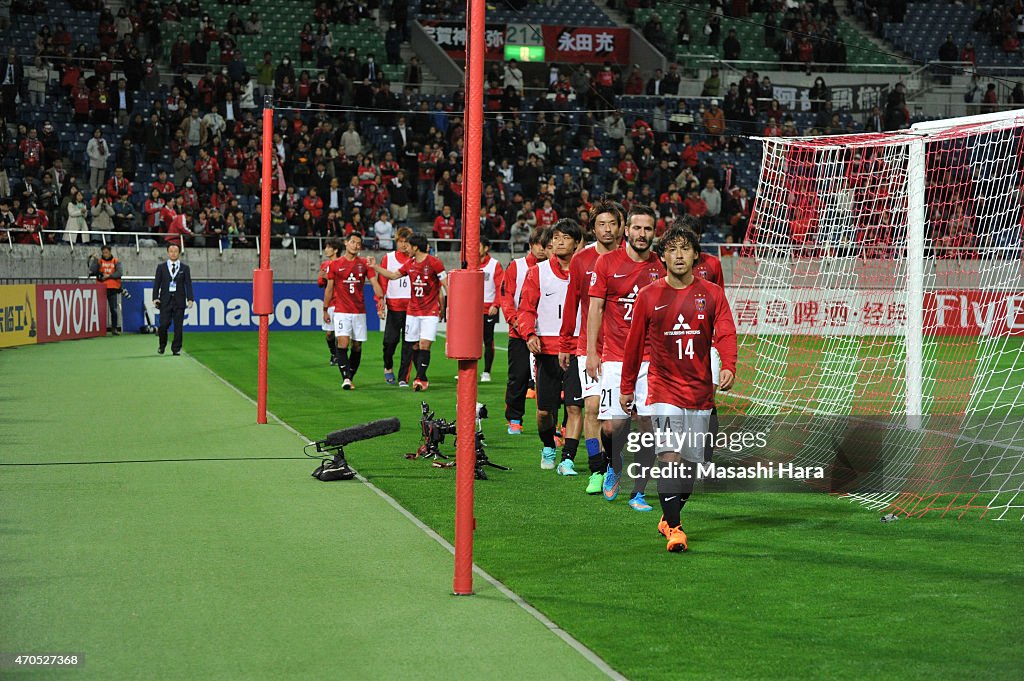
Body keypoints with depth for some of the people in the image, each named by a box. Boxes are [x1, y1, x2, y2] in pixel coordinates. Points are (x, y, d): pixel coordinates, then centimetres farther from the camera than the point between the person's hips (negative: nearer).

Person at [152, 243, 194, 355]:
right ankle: (162, 345, 15)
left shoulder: (184, 268, 8)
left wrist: (190, 299, -8)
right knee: (163, 325, -7)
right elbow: (156, 283, 6)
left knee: (178, 326, -1)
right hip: (165, 300, 0)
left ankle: (176, 348, 8)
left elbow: (188, 284, 3)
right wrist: (155, 298, -6)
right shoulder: (161, 267, 8)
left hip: (179, 300, 0)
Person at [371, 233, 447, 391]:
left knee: (425, 345, -13)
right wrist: (374, 266, 20)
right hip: (413, 311, 6)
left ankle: (420, 378, -12)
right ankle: (422, 378, 13)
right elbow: (393, 275, 23)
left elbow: (446, 285, -7)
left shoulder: (434, 263, -9)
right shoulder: (409, 264, 8)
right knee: (415, 346, 4)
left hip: (430, 312, -6)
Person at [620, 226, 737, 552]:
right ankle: (674, 528, -17)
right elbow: (634, 343, 9)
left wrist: (728, 366, -27)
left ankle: (669, 517, 29)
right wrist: (626, 387, 13)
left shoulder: (712, 294, 3)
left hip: (700, 392, 2)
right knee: (670, 456, -17)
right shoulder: (649, 296, 1)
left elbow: (725, 333, -7)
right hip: (664, 389, -2)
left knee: (691, 461, 9)